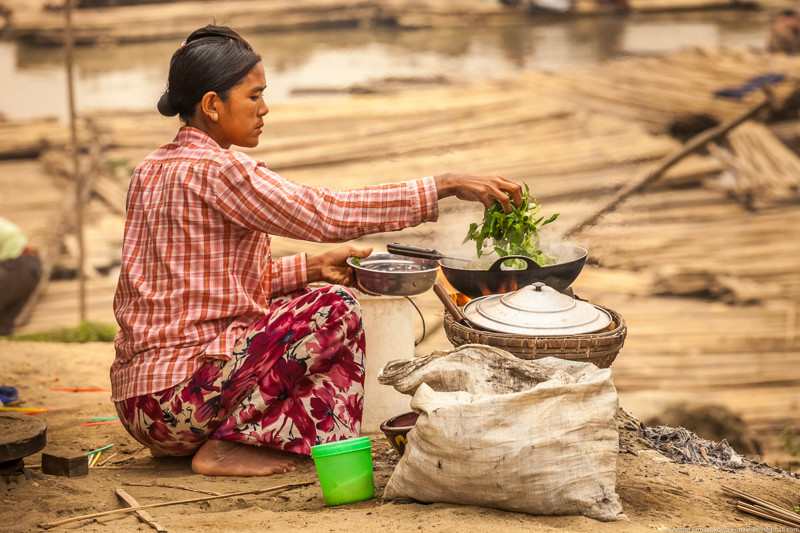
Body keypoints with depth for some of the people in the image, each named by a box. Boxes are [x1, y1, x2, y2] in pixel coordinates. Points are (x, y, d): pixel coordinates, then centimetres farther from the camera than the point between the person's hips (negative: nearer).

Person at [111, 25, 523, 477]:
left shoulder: (153, 170, 14)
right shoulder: (213, 171, -15)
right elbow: (329, 214, -17)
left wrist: (311, 267, 10)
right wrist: (447, 185, -14)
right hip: (177, 398, -10)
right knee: (337, 309, -10)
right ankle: (226, 447, -7)